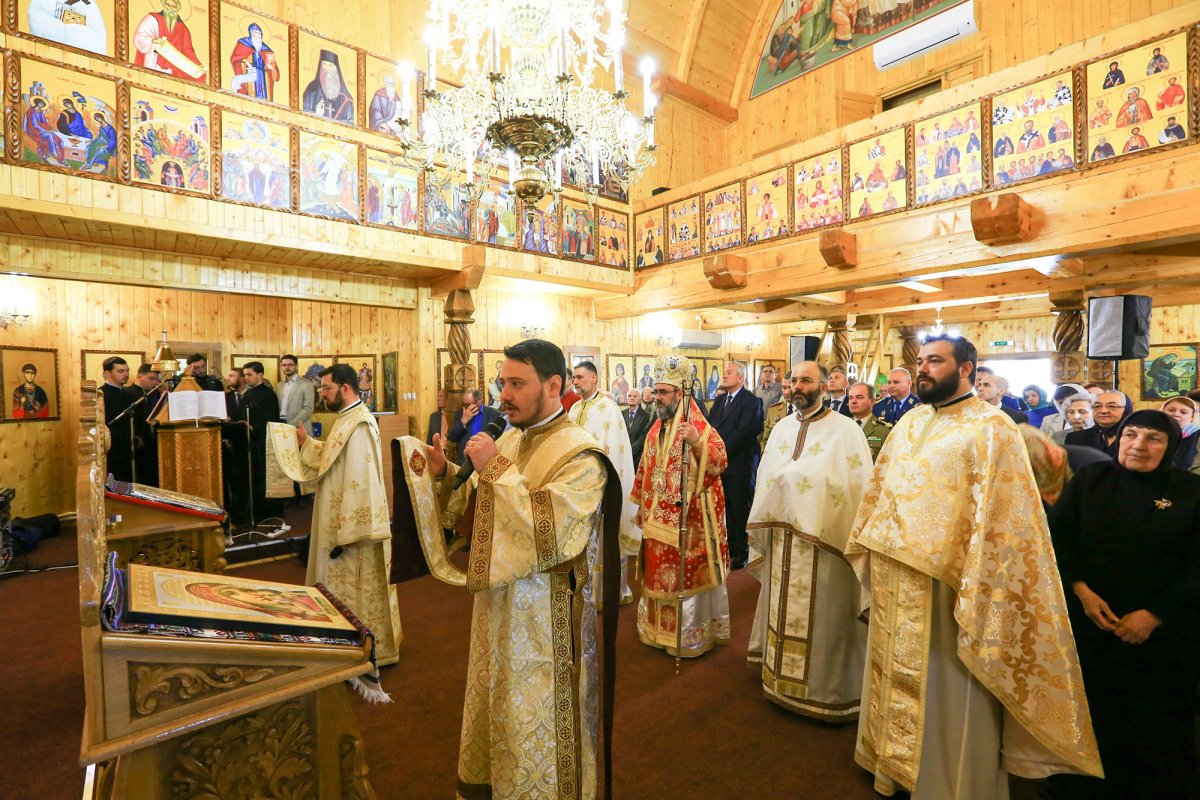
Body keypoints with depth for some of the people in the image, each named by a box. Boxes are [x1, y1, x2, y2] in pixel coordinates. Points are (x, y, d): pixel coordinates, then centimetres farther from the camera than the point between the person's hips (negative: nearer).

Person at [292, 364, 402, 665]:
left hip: (353, 525, -10)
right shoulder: (348, 418, 9)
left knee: (355, 590, 4)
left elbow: (359, 484, -26)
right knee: (347, 588, 21)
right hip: (348, 519, 10)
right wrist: (306, 443, 5)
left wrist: (345, 534, -24)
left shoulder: (359, 426, -23)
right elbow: (332, 459, 17)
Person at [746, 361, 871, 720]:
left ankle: (827, 689, 27)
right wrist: (764, 531, 9)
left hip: (823, 541, -5)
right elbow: (765, 479, 9)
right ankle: (782, 679, 36)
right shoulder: (782, 428, 7)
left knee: (821, 618, 7)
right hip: (782, 539, 5)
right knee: (783, 611, 17)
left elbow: (858, 487, -11)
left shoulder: (845, 430, -9)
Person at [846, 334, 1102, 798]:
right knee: (897, 672, 21)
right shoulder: (909, 423, 8)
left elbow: (998, 512, -17)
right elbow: (880, 488, 14)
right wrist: (868, 548, 14)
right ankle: (895, 759, 41)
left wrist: (976, 589, -19)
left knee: (944, 687, 11)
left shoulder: (991, 428, -12)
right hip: (894, 578, 7)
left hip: (945, 582, -6)